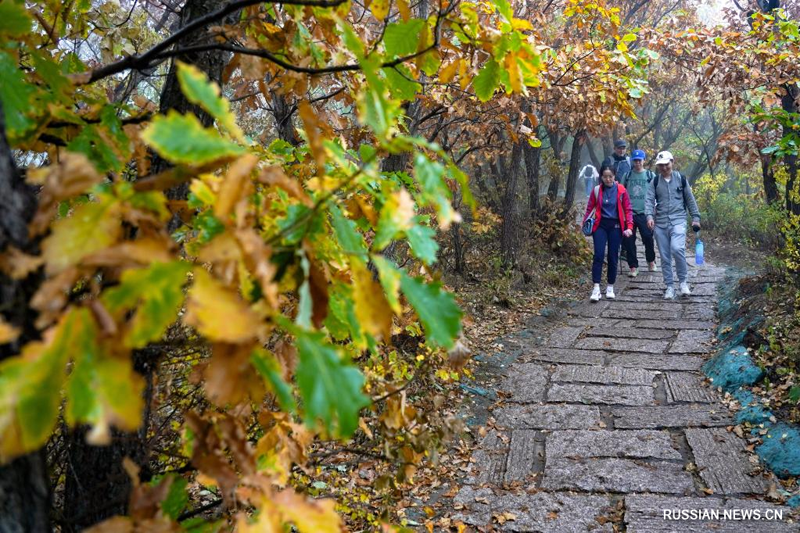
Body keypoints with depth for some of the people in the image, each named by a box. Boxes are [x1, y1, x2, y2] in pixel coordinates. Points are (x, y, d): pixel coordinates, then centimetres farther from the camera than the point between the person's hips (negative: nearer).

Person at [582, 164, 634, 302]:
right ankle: (596, 288, -11)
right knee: (598, 255, -10)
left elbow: (627, 209, 2)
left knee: (613, 257, 5)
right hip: (600, 225, 0)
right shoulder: (597, 190, 2)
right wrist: (584, 224, -4)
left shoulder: (621, 190, -1)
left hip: (616, 226, 0)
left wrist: (629, 227, -8)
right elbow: (590, 208, 7)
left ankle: (610, 288, 17)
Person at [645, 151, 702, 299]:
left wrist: (696, 217, 7)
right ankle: (670, 286, 16)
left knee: (677, 248, -23)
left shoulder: (681, 178, 4)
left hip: (678, 220, -2)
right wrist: (649, 216, -20)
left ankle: (683, 281, -5)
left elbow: (690, 199, 9)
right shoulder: (655, 181, 5)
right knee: (665, 257, 5)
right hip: (660, 223, 2)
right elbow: (649, 200, -3)